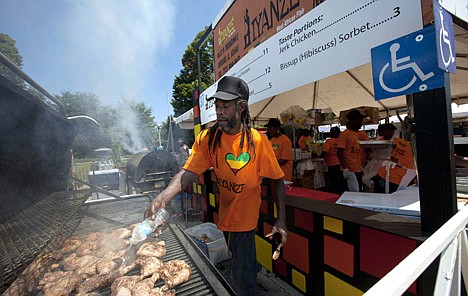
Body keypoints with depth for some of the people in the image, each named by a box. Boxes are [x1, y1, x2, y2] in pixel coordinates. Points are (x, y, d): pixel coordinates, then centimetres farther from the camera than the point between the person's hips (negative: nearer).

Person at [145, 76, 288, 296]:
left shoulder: (257, 141, -20)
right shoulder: (207, 139, -11)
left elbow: (277, 179, -12)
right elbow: (188, 172, -20)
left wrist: (281, 220, -16)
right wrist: (163, 196, -36)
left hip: (245, 217, -4)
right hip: (225, 213, 4)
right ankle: (253, 272, 57)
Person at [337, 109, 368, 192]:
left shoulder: (356, 133, 14)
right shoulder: (344, 134, -12)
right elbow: (339, 153, -17)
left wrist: (360, 167, 19)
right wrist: (345, 168, -21)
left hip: (358, 170, 9)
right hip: (350, 170, -9)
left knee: (359, 192, 14)